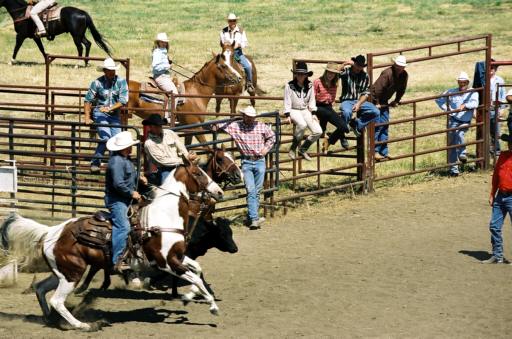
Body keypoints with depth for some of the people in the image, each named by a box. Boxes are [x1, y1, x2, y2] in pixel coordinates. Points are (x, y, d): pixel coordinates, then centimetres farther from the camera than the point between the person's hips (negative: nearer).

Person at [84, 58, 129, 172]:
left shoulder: (121, 82, -5)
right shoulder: (97, 83, -9)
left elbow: (123, 100, -11)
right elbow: (88, 100, -4)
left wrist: (109, 108, -23)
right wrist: (87, 118, -13)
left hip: (114, 114, 3)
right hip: (100, 113, -3)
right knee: (106, 138, -19)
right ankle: (95, 163, -9)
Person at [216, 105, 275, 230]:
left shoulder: (261, 127, 4)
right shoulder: (235, 126, 0)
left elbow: (272, 136, 20)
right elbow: (218, 126, 7)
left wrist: (267, 147, 6)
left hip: (260, 161, 2)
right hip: (246, 162, -2)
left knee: (257, 191, 5)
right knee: (250, 190, -13)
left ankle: (251, 217, 15)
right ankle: (254, 218, -20)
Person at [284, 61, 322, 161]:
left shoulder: (309, 86, 4)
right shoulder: (289, 86, -8)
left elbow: (312, 101, 12)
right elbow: (287, 101, -6)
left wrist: (314, 114, 4)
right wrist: (287, 115, -14)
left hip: (305, 110, 5)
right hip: (294, 110, -5)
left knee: (318, 132, -12)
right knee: (302, 125, -37)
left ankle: (303, 149, 9)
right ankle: (292, 149, -21)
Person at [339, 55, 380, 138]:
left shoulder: (365, 76, 7)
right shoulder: (346, 72, -1)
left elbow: (365, 93, 4)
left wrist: (358, 104, -12)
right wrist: (345, 64, -26)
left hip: (360, 101, 4)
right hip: (347, 101, -4)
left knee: (375, 112, -19)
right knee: (347, 112, -39)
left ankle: (356, 124, -8)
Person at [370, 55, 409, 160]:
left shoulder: (404, 75, -4)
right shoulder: (387, 73, -28)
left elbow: (402, 89, 11)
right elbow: (378, 88, -27)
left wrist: (396, 101, 9)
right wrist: (377, 103, -22)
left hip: (384, 101, 8)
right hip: (375, 99, -8)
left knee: (385, 124, 8)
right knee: (377, 125, -11)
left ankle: (384, 152, 14)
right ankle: (375, 151, -8)